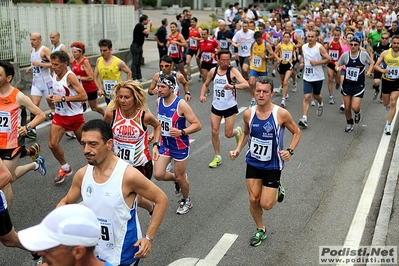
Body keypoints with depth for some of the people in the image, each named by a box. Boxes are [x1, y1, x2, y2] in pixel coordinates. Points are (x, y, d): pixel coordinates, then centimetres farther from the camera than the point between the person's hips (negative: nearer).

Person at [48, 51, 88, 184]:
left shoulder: (70, 76, -21)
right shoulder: (55, 75, 2)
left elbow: (84, 96, -29)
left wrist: (63, 98, -30)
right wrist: (53, 96, 1)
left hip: (74, 115, -6)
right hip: (59, 115, 6)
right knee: (52, 144, -5)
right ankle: (65, 168, 16)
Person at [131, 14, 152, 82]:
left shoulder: (142, 26, 14)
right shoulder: (139, 25, -15)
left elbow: (146, 35, 19)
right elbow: (147, 32, -24)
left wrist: (149, 26, 11)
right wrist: (149, 24, -8)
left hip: (139, 46, 10)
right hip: (135, 46, -10)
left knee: (139, 63, 13)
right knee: (134, 63, -8)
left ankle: (139, 77, 20)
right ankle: (134, 78, -7)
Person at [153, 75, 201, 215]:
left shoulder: (181, 104, -23)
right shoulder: (159, 101, -3)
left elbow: (197, 125, -22)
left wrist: (181, 132, -36)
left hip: (180, 146, -5)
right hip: (164, 143, 6)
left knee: (180, 177, 8)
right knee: (158, 174, -3)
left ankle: (186, 201, 37)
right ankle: (177, 178, 31)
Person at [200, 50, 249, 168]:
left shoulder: (233, 71, -16)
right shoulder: (213, 71, -1)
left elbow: (246, 84, -30)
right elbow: (206, 84, 16)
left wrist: (233, 86, -47)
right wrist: (202, 95, -3)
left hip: (230, 107, -4)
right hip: (216, 106, 4)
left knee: (228, 134, 1)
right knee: (214, 132, 2)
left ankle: (238, 131, 39)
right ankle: (217, 157, 18)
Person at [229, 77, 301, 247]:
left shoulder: (281, 114, -18)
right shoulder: (248, 114, -8)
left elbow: (296, 132, -3)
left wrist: (290, 150, -18)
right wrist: (238, 150, -3)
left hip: (272, 165, -3)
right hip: (253, 163, 3)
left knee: (266, 205, -2)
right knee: (253, 200, 6)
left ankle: (277, 190, 32)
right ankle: (260, 230, 31)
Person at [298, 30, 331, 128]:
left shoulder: (319, 47, -11)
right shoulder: (304, 47, 3)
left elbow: (328, 59, -10)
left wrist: (316, 63, -20)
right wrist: (302, 63, 1)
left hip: (318, 77, -2)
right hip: (307, 77, 2)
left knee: (316, 95, 17)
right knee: (306, 97, -11)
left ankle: (320, 104, 55)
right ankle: (304, 118, -16)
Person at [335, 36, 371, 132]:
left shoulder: (364, 54, -10)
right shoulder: (345, 55, -6)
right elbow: (337, 65, 7)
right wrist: (338, 68, -16)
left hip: (359, 85, -2)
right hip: (347, 84, 2)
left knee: (355, 107, -13)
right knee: (347, 107, 9)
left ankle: (357, 113, 25)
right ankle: (349, 124, 35)